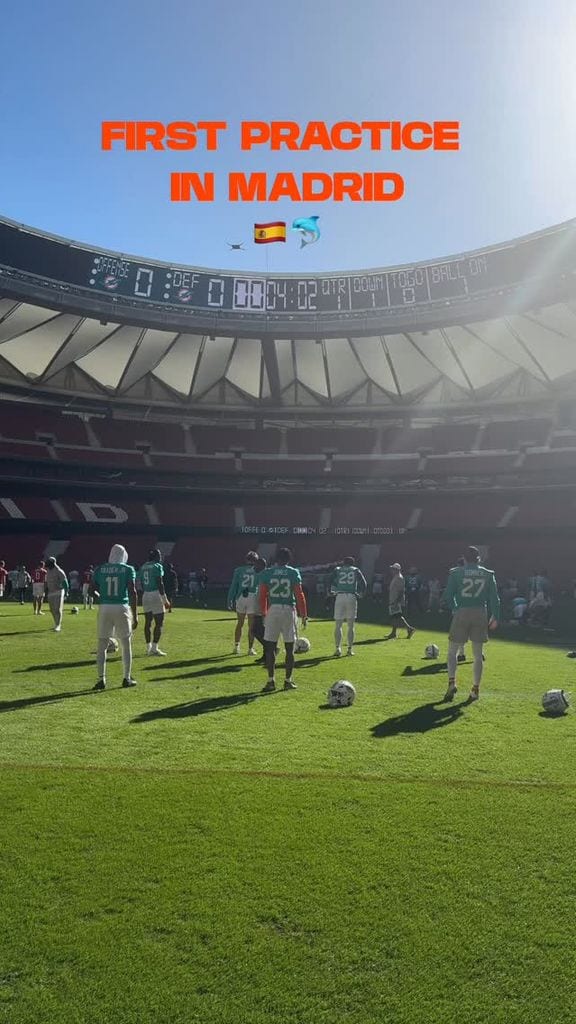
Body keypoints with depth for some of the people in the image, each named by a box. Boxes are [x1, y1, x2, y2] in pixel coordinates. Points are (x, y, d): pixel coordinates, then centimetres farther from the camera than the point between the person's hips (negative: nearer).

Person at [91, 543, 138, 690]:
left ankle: (101, 679, 9)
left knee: (102, 646, 10)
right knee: (126, 645, 11)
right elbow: (132, 592, -5)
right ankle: (127, 678, 15)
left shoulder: (99, 570, 6)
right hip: (122, 608, -2)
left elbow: (92, 590, 6)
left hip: (105, 608, 2)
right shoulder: (128, 570, 0)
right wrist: (135, 615, -1)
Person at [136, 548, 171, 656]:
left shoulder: (142, 567, 12)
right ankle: (154, 648, -7)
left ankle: (148, 647, 18)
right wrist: (165, 600, -11)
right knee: (159, 623, -3)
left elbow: (139, 584, 13)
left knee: (148, 622, 13)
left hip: (145, 596, 7)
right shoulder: (157, 566, -8)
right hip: (156, 595, -7)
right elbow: (160, 584, -14)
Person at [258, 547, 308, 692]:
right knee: (289, 648, 9)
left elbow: (262, 596, 2)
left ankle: (271, 680, 4)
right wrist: (304, 615, 2)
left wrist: (264, 613, 14)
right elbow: (299, 595, -4)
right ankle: (288, 680, 13)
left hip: (273, 610, 0)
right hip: (289, 610, 0)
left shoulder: (266, 573, 2)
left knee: (270, 647, 7)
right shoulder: (294, 573, 0)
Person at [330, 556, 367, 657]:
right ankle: (350, 648, 8)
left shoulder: (337, 570, 12)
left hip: (340, 597, 0)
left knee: (338, 625, 5)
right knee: (351, 625, 9)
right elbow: (364, 584, 3)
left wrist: (332, 592, 13)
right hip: (352, 597, 0)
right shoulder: (356, 570, 13)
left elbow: (331, 583, 0)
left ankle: (338, 648, -7)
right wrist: (361, 595, 14)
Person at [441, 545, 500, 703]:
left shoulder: (456, 572, 0)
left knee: (452, 650, 10)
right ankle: (476, 688, 12)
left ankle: (452, 682, -7)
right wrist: (495, 617, 4)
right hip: (481, 614, 2)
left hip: (462, 613, -2)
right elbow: (494, 597, 1)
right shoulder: (488, 574, 6)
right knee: (478, 654, 11)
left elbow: (447, 597, -3)